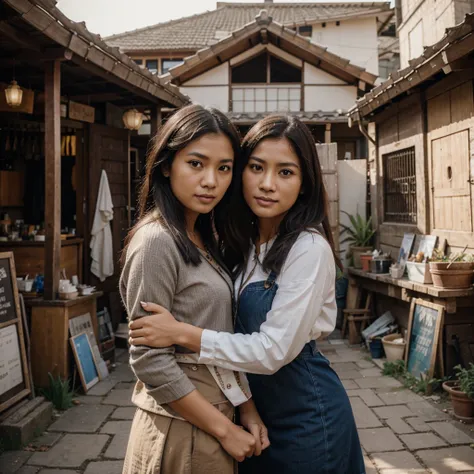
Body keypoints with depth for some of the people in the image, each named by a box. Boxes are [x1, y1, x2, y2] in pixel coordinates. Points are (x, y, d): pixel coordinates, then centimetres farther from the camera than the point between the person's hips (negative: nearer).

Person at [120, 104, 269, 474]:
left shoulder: (203, 240, 6)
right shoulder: (156, 240, -19)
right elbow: (150, 360, -22)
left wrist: (248, 411, 1)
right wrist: (225, 430, -16)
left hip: (215, 412, 8)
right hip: (182, 427, -8)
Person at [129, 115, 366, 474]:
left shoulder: (309, 249, -22)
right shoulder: (246, 242, 1)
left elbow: (274, 350, -24)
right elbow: (242, 328, 7)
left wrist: (182, 334, -23)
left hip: (305, 415, -6)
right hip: (257, 407, 7)